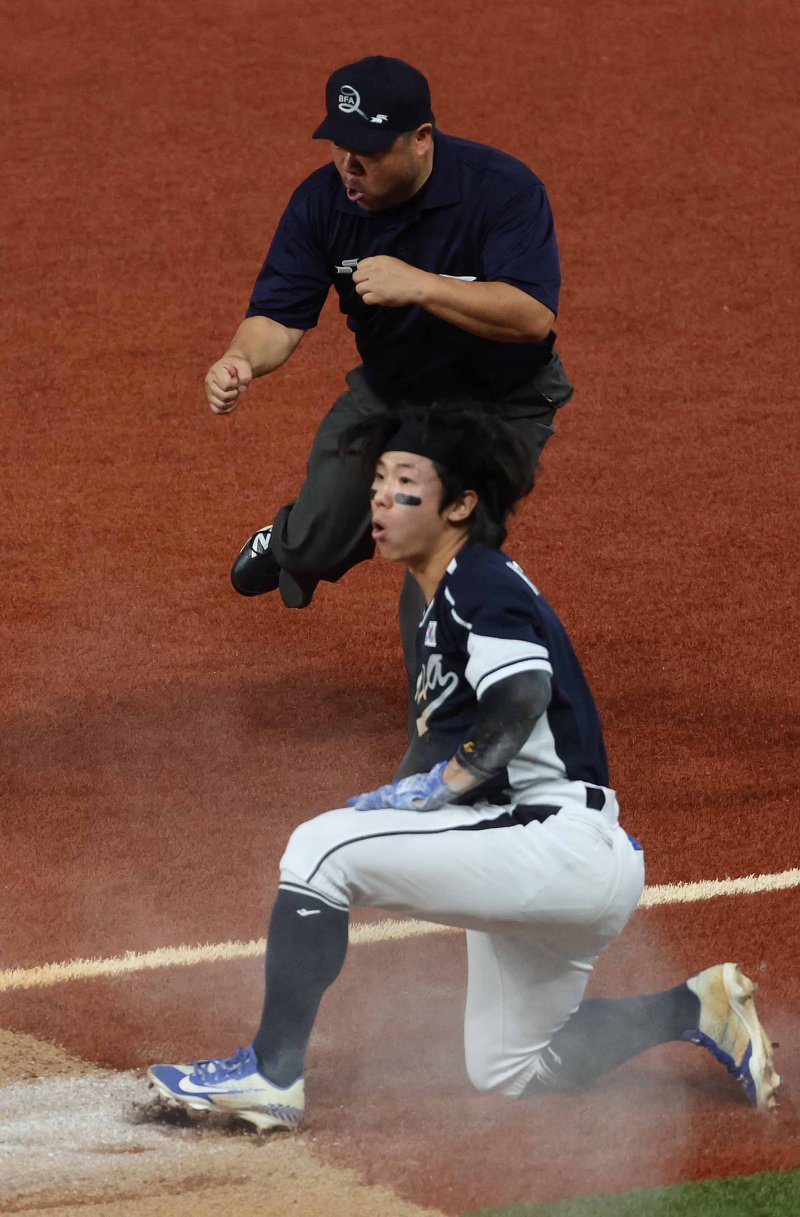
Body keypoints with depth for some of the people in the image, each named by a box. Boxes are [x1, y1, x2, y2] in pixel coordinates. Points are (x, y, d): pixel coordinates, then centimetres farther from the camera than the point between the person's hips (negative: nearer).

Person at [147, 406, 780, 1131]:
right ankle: (699, 1009, 21)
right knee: (507, 1071, 21)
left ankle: (272, 1072, -17)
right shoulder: (442, 605, 21)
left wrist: (439, 785, -26)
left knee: (322, 847, -18)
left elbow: (522, 697, -26)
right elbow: (442, 745, 21)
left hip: (557, 845, -11)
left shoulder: (481, 581, -10)